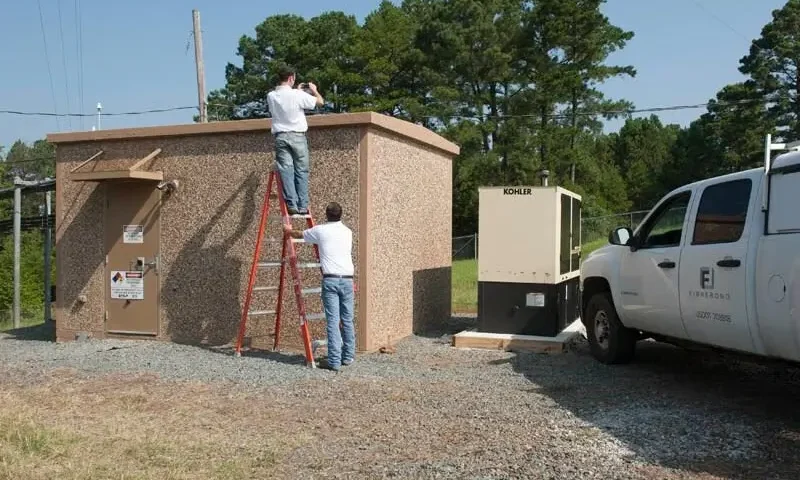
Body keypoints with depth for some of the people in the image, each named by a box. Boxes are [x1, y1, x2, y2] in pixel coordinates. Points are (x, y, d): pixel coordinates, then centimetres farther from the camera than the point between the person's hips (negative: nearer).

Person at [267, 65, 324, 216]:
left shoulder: (271, 96, 4)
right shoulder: (298, 95, -10)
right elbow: (320, 101, 2)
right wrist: (314, 90, 20)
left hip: (280, 137, 3)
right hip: (297, 136, -3)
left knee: (286, 171, -1)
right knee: (301, 171, 4)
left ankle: (292, 205, -8)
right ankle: (302, 206, 2)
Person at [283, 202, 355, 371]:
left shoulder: (320, 230, 2)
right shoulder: (347, 232, 14)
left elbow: (299, 234, 20)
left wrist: (288, 229, 43)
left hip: (330, 280, -3)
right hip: (347, 279, 4)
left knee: (332, 321, -5)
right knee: (347, 320, 11)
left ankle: (334, 361, -7)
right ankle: (348, 356, 18)